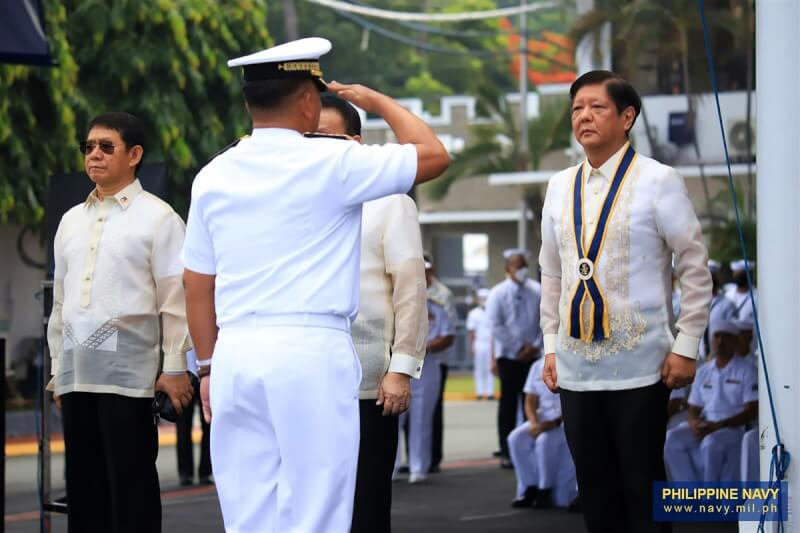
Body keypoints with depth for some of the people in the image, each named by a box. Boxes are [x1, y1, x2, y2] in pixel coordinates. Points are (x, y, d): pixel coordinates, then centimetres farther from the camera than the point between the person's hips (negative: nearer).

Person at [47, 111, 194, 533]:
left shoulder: (157, 218, -1)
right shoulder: (71, 221, 17)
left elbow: (176, 297, -4)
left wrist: (175, 368, -9)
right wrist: (57, 367, 17)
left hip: (127, 371, -6)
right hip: (76, 372, 6)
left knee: (131, 485, -4)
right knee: (83, 483, 7)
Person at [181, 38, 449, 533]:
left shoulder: (214, 176, 10)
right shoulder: (331, 162, -3)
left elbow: (198, 285, 14)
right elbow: (434, 154, 4)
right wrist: (376, 100, 17)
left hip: (235, 353, 5)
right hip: (311, 350, -5)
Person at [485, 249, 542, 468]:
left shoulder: (535, 294, 7)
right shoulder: (498, 294, -3)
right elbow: (496, 327, -9)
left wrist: (535, 346, -7)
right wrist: (518, 348, -12)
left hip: (532, 357, 3)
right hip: (509, 357, -3)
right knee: (508, 404, -1)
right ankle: (506, 453, 3)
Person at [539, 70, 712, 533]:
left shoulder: (658, 181, -6)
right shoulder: (560, 187, 10)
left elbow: (696, 269, -5)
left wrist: (685, 347, -8)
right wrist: (551, 346, 13)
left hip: (638, 368, -5)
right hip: (575, 366, 5)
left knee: (642, 491, -1)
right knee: (596, 493, 9)